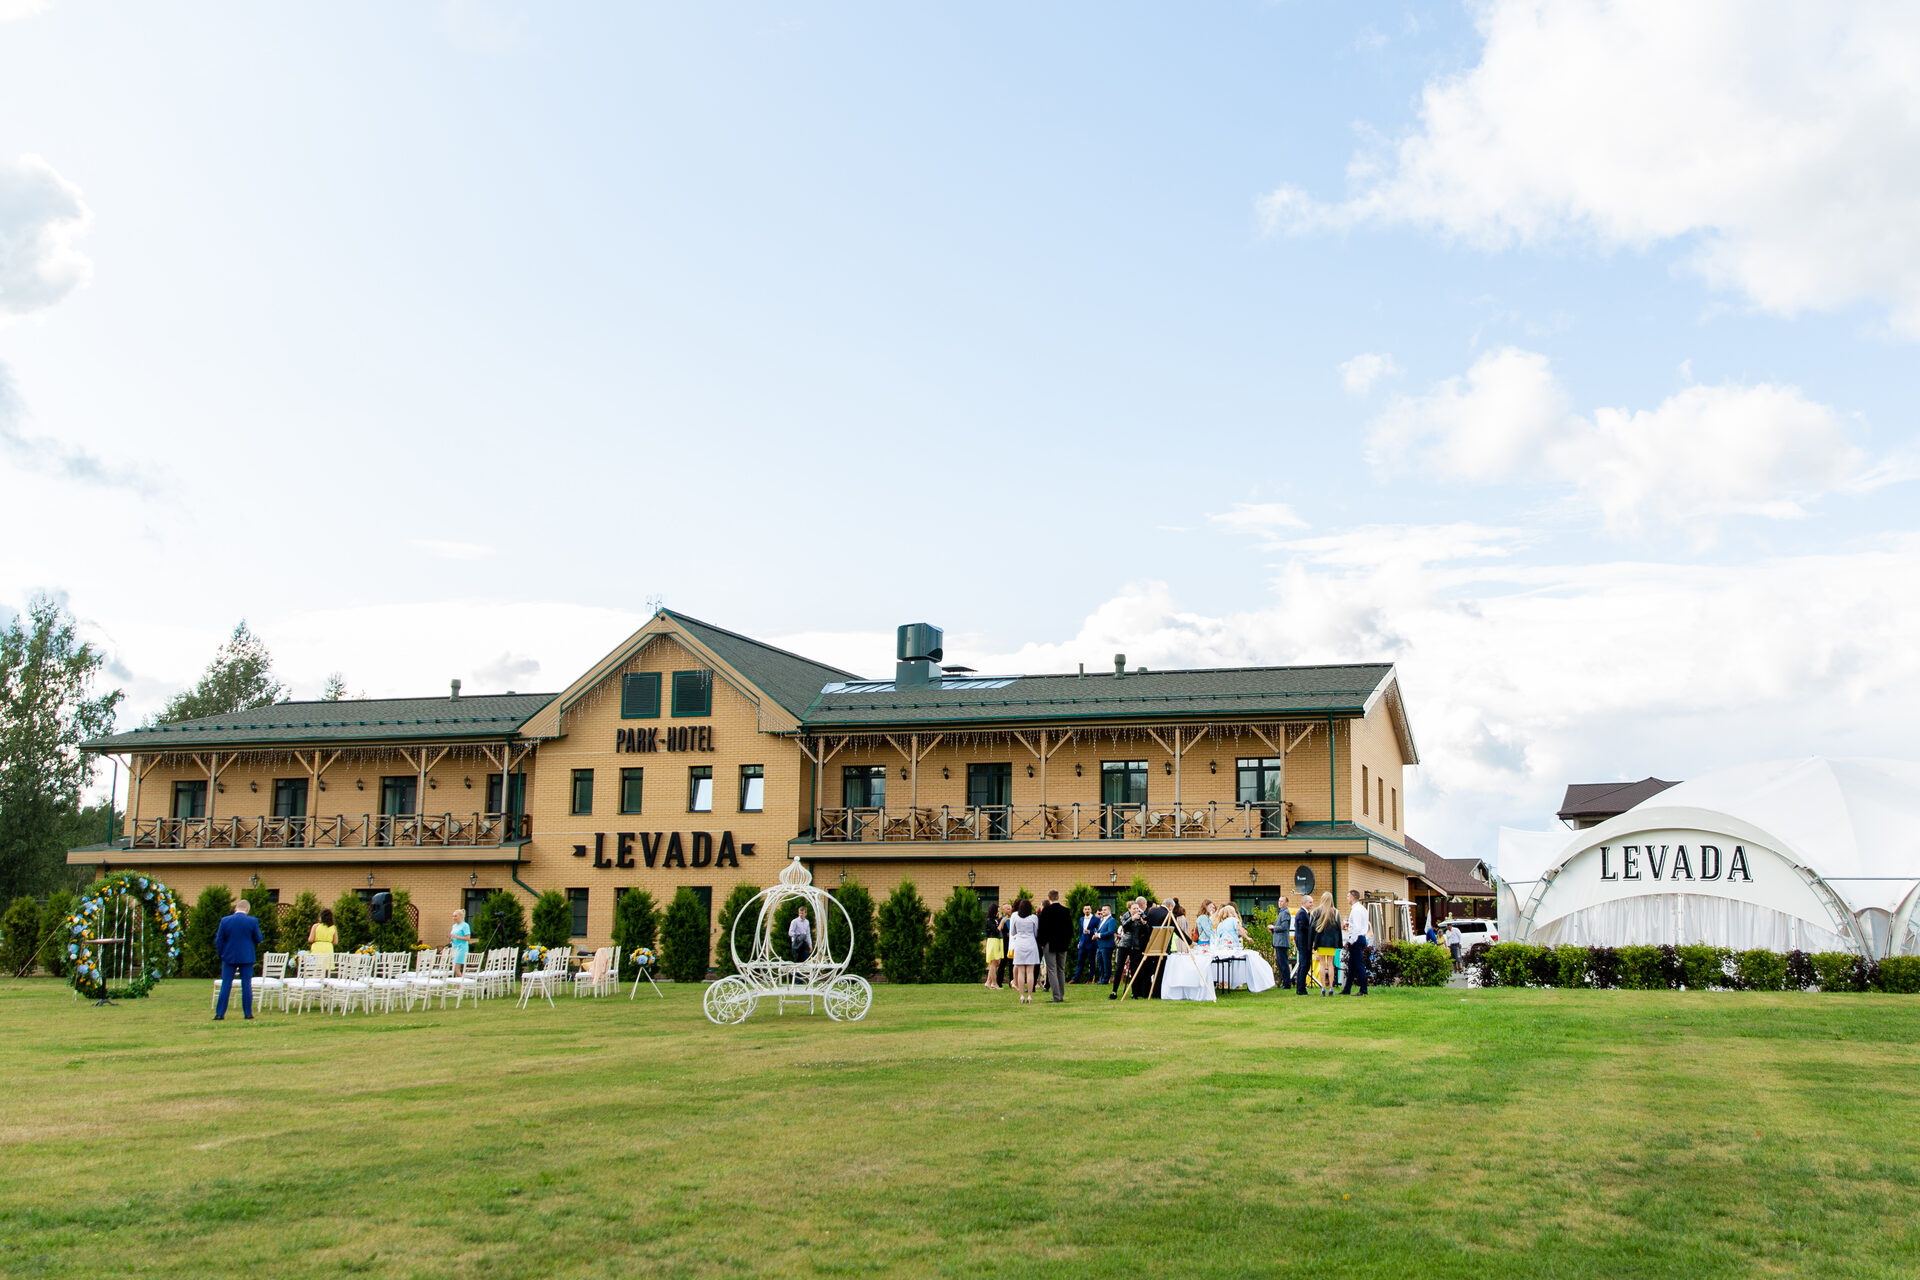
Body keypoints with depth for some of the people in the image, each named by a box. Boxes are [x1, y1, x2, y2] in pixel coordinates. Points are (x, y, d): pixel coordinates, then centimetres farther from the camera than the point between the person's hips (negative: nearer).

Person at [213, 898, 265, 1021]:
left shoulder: (225, 921, -4)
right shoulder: (253, 921, -7)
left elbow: (218, 941, 0)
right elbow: (258, 939, 1)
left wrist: (221, 955, 12)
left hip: (229, 957, 1)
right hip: (247, 957, -1)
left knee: (225, 985, 5)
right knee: (246, 985, 5)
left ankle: (220, 1013, 3)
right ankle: (248, 1013, 5)